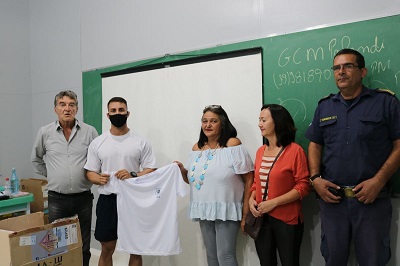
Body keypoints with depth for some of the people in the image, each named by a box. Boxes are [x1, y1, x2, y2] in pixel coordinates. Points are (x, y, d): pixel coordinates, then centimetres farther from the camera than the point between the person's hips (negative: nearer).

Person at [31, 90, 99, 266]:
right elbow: (36, 159, 16)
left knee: (83, 247, 11)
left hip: (83, 198, 0)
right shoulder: (45, 132, 1)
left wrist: (91, 175, 1)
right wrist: (50, 175, 11)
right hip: (57, 198, 1)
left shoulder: (89, 132, -2)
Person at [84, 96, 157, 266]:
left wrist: (133, 175, -21)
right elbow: (90, 172, 5)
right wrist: (99, 179, -18)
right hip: (107, 200, 1)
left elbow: (151, 170, -2)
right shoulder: (97, 143, 4)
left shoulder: (141, 142, -1)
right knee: (107, 250, 11)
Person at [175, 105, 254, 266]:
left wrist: (245, 213, -11)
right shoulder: (197, 148, 9)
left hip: (226, 211, -6)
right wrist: (183, 171, -3)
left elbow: (249, 180, -10)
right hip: (204, 210, 6)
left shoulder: (233, 145, -9)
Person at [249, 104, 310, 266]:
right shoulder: (260, 151, 8)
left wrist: (273, 203, -18)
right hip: (261, 218, 5)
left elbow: (303, 187, -13)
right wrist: (251, 199, -3)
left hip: (287, 220, -5)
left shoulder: (295, 150, -11)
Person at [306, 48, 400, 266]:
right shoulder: (324, 106, 10)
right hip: (332, 197, 3)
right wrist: (315, 178, -3)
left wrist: (378, 181, -14)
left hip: (372, 198, -3)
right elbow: (315, 145, 13)